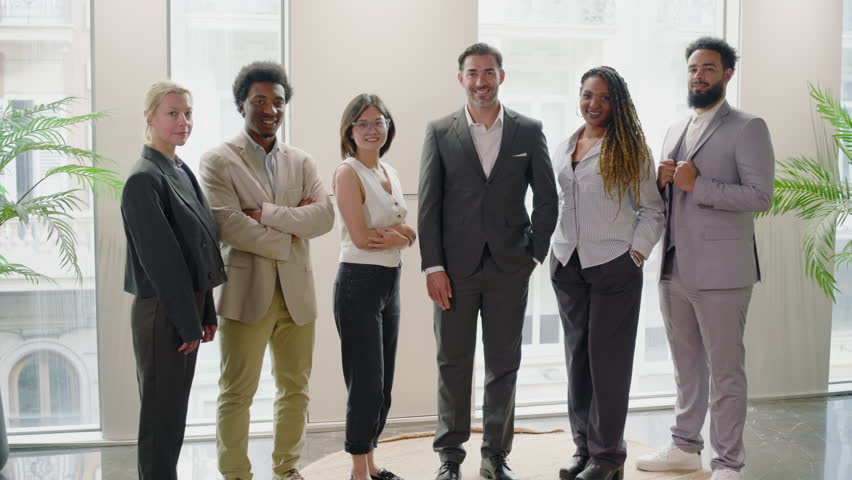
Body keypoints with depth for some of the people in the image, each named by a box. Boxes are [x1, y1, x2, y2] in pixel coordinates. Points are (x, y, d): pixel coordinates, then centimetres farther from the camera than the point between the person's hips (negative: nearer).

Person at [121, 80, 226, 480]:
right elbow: (159, 257, -18)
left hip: (187, 307, 8)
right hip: (160, 312, -8)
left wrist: (204, 314, 10)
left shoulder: (183, 172, 11)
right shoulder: (143, 179, -15)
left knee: (176, 406, 16)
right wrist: (188, 323, -16)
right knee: (161, 411, 2)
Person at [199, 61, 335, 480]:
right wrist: (289, 239, -8)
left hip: (296, 292, 5)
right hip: (248, 291, -5)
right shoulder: (218, 161, -1)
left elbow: (325, 215, -3)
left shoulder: (301, 162, 13)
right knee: (237, 393, 1)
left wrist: (267, 214, -12)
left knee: (295, 389, 12)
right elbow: (228, 225, -14)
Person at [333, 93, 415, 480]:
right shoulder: (348, 173, -10)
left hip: (390, 283, 8)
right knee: (366, 385, -2)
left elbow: (409, 234, 9)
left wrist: (396, 234, -12)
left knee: (383, 386, 13)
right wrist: (401, 234, -3)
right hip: (359, 284, -8)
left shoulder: (389, 173, 13)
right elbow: (361, 237, -17)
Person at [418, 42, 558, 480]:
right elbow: (428, 205, -1)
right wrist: (432, 267, -7)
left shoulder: (529, 131, 4)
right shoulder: (439, 132, 2)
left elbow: (547, 198, 7)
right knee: (453, 364, 7)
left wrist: (536, 253, 1)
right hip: (456, 268, -1)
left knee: (504, 364, 8)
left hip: (509, 268, 1)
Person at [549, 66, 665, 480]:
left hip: (614, 265, -5)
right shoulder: (564, 149, 13)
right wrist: (555, 250, 10)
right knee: (576, 356, 9)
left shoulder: (629, 149, -3)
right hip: (568, 265, 5)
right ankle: (584, 446, 19)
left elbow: (651, 209, -2)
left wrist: (636, 254, -11)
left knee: (608, 358, -1)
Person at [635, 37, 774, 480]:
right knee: (686, 365, 17)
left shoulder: (747, 128, -5)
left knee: (725, 371, 1)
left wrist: (697, 184, -19)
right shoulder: (675, 130, 17)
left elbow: (760, 195, -15)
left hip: (720, 270, -7)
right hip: (674, 268, 7)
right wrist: (661, 180, 1)